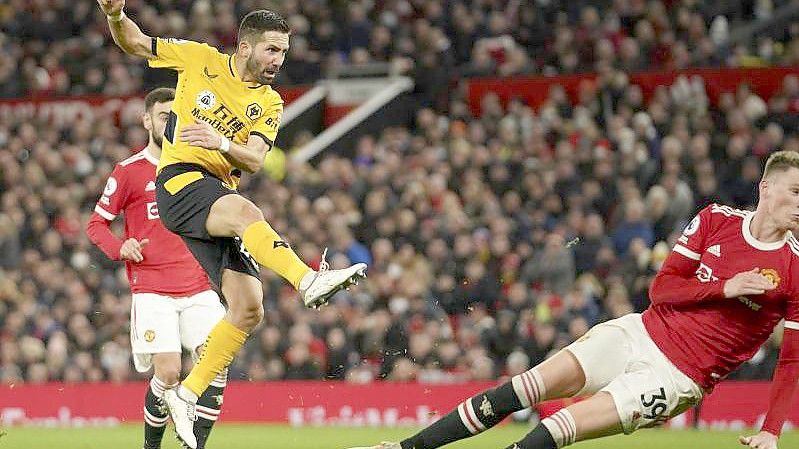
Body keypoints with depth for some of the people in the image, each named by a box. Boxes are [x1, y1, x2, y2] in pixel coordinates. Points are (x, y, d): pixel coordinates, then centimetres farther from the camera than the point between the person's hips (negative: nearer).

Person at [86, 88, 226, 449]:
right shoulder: (129, 172, 2)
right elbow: (96, 224, 6)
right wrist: (121, 247, -13)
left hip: (198, 287, 4)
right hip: (152, 290, -4)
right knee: (168, 374, -13)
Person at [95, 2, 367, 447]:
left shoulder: (270, 105, 12)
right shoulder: (201, 59, 5)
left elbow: (254, 161, -3)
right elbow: (135, 44, 12)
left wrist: (221, 143, -23)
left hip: (222, 192, 5)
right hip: (180, 180, -5)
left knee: (249, 310, -6)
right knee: (245, 211, -38)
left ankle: (187, 394, 6)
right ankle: (309, 280, -61)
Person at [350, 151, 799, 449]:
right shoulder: (716, 219, 3)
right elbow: (661, 288, 1)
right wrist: (724, 288, -16)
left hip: (679, 376, -4)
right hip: (639, 332, 4)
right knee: (534, 384, -14)